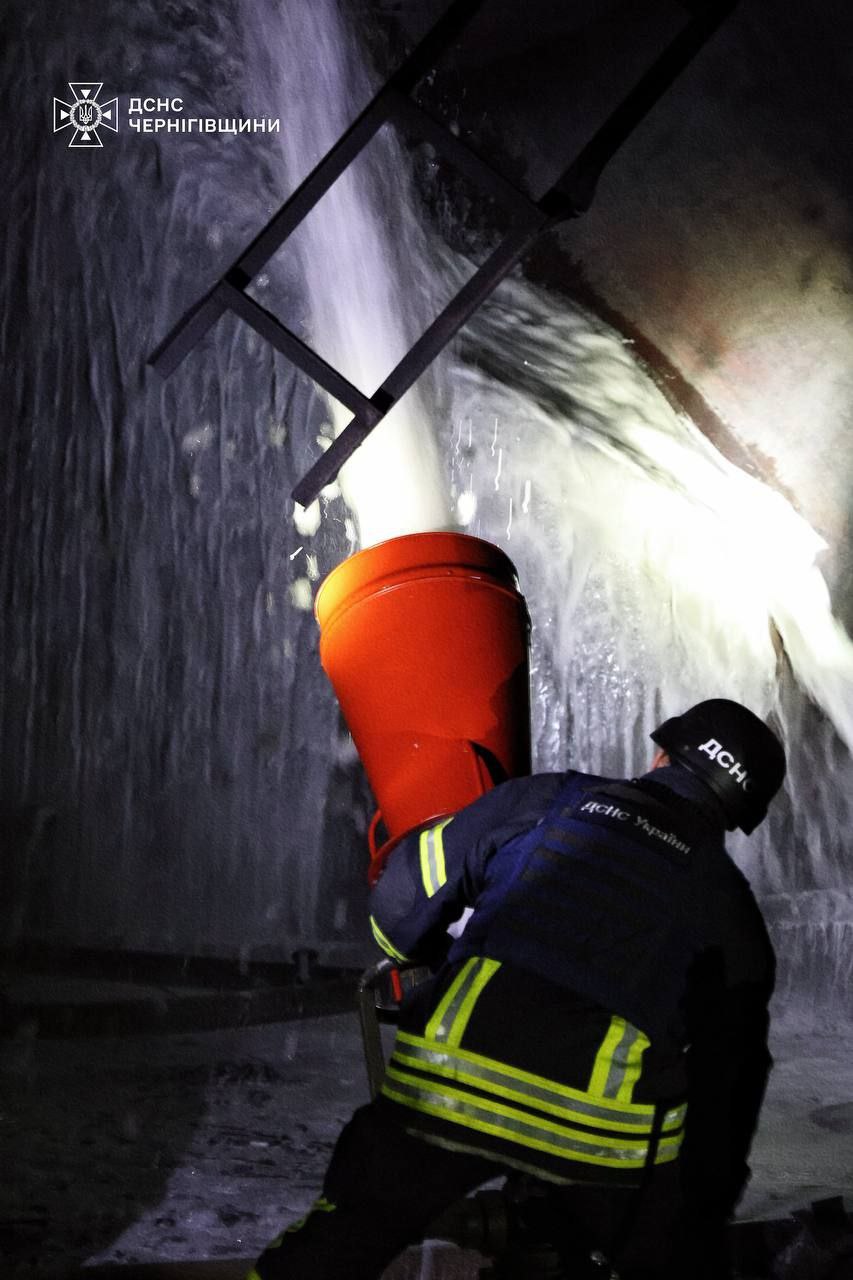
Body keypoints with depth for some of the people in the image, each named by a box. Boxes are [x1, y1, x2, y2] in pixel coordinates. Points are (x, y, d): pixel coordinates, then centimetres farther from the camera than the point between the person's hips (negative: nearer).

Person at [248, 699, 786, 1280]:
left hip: (449, 1078, 0)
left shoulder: (551, 800, 15)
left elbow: (401, 904, 19)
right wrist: (707, 1210, 32)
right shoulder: (733, 907, 18)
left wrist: (444, 959, 41)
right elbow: (731, 1076, 19)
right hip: (609, 1127, 0)